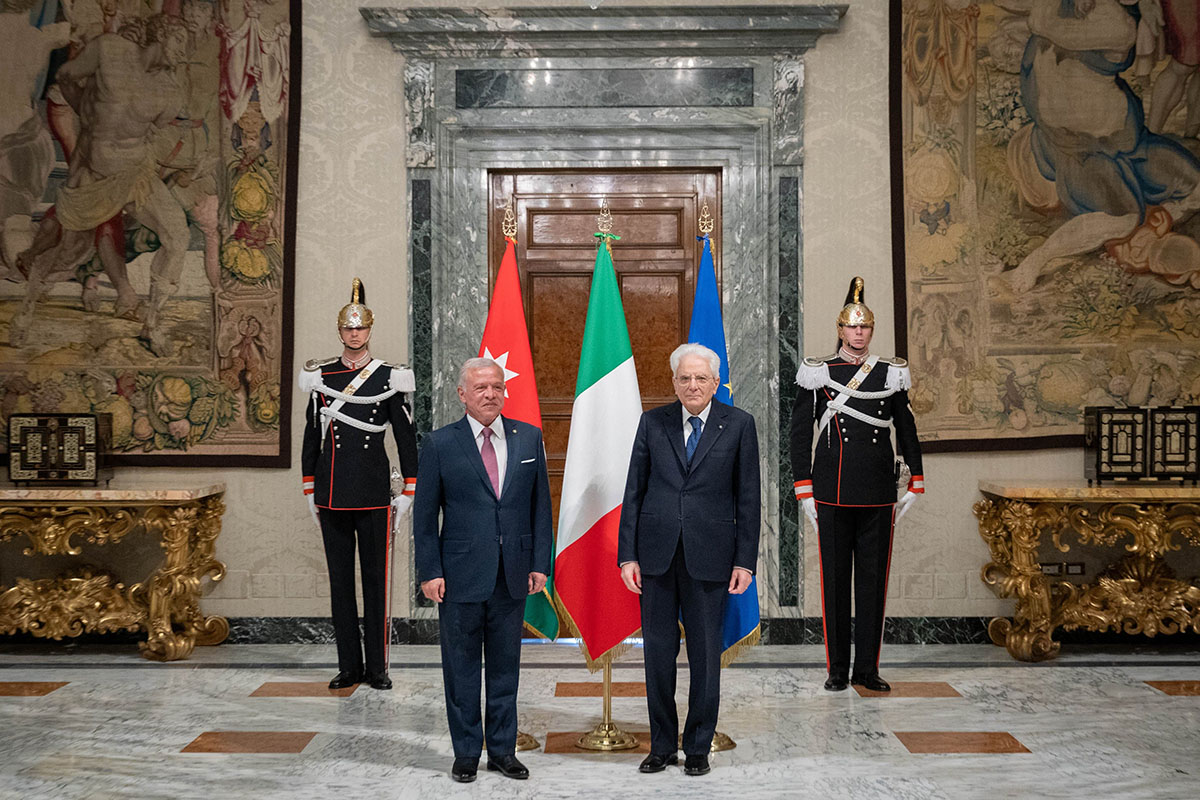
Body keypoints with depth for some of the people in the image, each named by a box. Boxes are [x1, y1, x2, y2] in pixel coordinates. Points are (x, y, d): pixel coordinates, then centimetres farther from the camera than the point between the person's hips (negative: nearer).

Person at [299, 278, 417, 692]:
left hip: (374, 492, -2)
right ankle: (348, 667, 16)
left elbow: (406, 437, 2)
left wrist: (408, 491, -1)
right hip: (332, 494, 2)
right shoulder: (321, 377, 6)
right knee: (340, 579, 7)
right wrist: (310, 490, 9)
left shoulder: (388, 378, 0)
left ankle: (377, 668, 11)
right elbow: (311, 436, 11)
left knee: (375, 578, 3)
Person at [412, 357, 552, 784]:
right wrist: (429, 572, -6)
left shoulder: (529, 438, 5)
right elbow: (424, 515, 0)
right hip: (460, 576, -2)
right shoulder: (439, 444, -2)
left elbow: (540, 505, 7)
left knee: (506, 665, 11)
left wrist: (540, 563, 2)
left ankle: (503, 750, 24)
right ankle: (466, 752, 21)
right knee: (461, 667, 7)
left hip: (512, 574, 2)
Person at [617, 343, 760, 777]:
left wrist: (745, 560, -3)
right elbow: (634, 492, 5)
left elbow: (747, 497, 2)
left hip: (709, 557, -1)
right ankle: (662, 745, 24)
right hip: (656, 556, 2)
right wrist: (627, 555, -1)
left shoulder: (738, 424, 1)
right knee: (658, 652, 8)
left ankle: (698, 748, 22)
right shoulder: (653, 423, 4)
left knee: (706, 656, 6)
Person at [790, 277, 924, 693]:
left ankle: (867, 668, 15)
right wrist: (804, 491, -4)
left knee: (873, 578, 5)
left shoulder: (891, 374, 7)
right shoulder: (819, 375, 0)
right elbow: (800, 433, 1)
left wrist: (915, 484, 8)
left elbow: (906, 430, 13)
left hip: (878, 495, 2)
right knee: (835, 578, 3)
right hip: (833, 494, -2)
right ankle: (838, 669, 13)